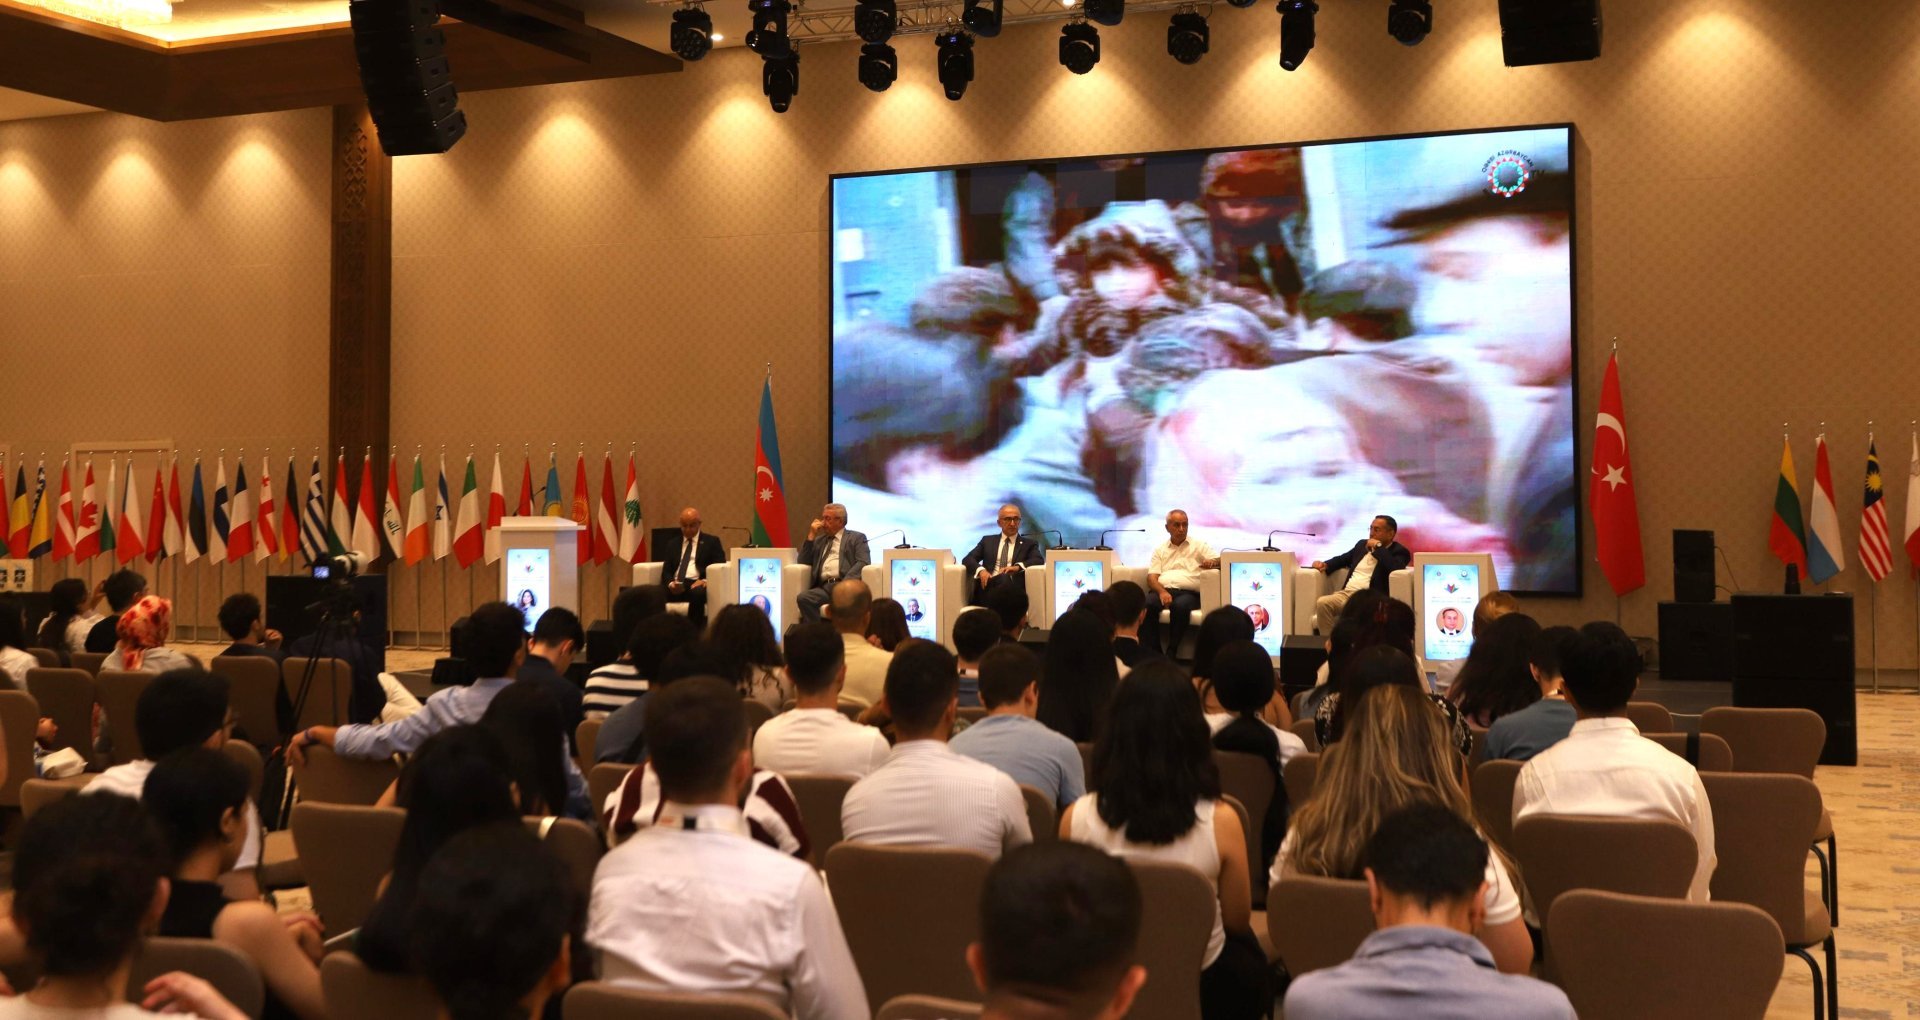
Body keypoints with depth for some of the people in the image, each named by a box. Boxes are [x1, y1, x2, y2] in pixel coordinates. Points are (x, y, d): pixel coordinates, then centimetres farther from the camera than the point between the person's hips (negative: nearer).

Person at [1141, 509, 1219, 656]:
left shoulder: (1199, 546, 19)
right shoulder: (1160, 550, 23)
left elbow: (1220, 561, 8)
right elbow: (1152, 577, 10)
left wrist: (1213, 562, -18)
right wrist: (1162, 592, -13)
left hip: (1188, 593, -2)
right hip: (1162, 590, 2)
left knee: (1180, 606, -38)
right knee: (1146, 604, -33)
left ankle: (1171, 653, -28)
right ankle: (1153, 654, -29)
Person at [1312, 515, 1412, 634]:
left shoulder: (1399, 551, 4)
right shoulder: (1362, 544, 24)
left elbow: (1395, 568, -18)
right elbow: (1342, 559, 33)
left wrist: (1378, 547, -9)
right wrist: (1325, 564, 12)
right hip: (1346, 593, 6)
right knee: (1322, 602, -25)